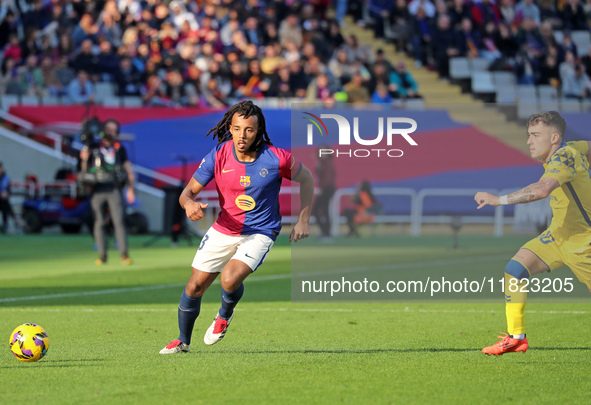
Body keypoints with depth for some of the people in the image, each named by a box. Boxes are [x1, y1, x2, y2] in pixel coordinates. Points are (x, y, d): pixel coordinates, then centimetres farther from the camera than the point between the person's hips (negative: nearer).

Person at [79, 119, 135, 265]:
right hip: (97, 190, 1)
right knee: (99, 223, 1)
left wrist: (130, 189, 2)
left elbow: (128, 169, 12)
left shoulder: (119, 149, 10)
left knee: (119, 221, -11)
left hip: (114, 189, -1)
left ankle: (124, 254, -13)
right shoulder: (93, 148, 10)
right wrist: (85, 159, -7)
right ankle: (102, 255, 6)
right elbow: (85, 170, 14)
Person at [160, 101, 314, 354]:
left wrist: (303, 220, -1)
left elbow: (306, 179, 2)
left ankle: (225, 315, 10)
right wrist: (189, 203, -32)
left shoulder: (276, 158, -18)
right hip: (223, 230, 3)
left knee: (230, 279, -27)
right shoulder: (218, 156, -13)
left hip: (260, 233, -3)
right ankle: (183, 341, 29)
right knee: (195, 286, 4)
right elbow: (188, 191, -7)